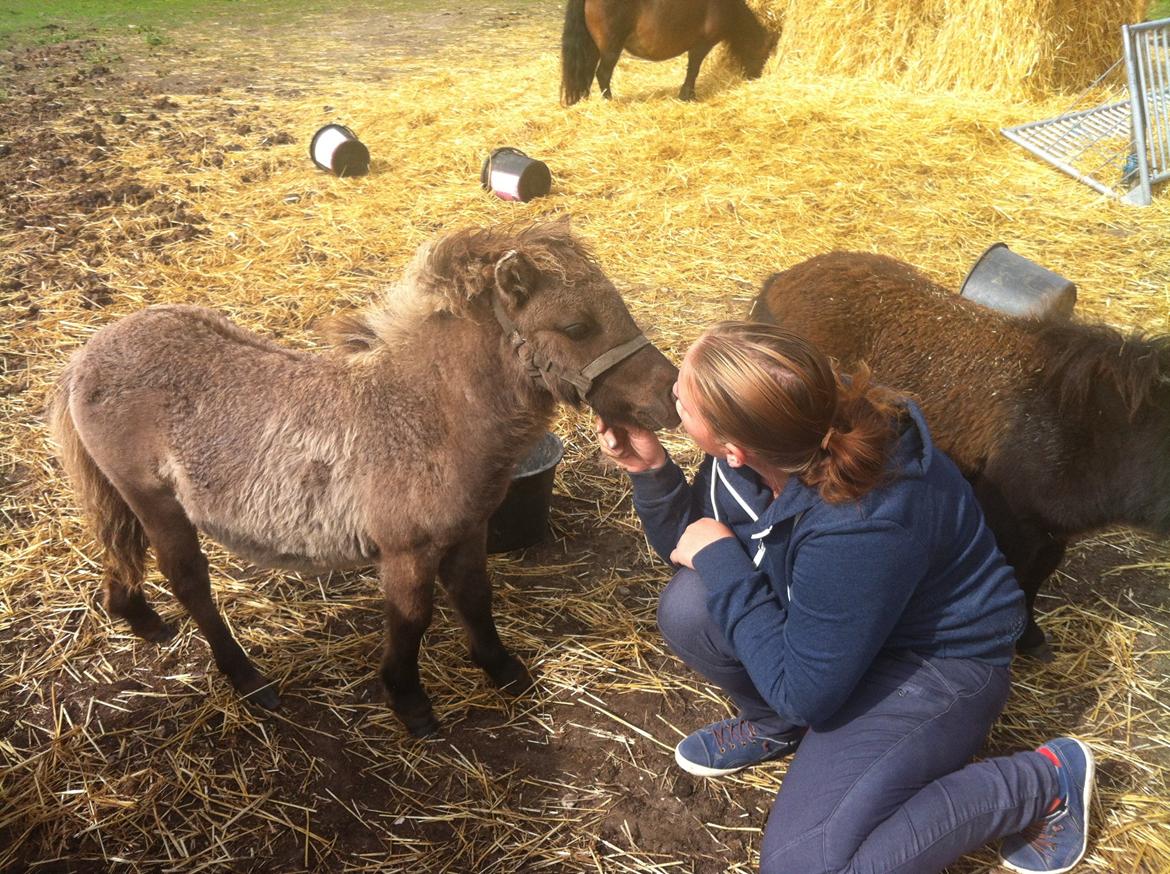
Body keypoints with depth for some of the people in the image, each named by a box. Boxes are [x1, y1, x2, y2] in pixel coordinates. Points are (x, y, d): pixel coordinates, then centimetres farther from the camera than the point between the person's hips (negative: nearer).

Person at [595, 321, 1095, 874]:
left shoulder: (857, 530, -39)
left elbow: (803, 693, -26)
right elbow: (690, 548, 0)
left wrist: (723, 561, -24)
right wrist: (651, 471, -18)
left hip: (937, 659, -6)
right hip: (840, 625, 7)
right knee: (687, 608, -18)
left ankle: (1041, 783, -1)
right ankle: (775, 726, 12)